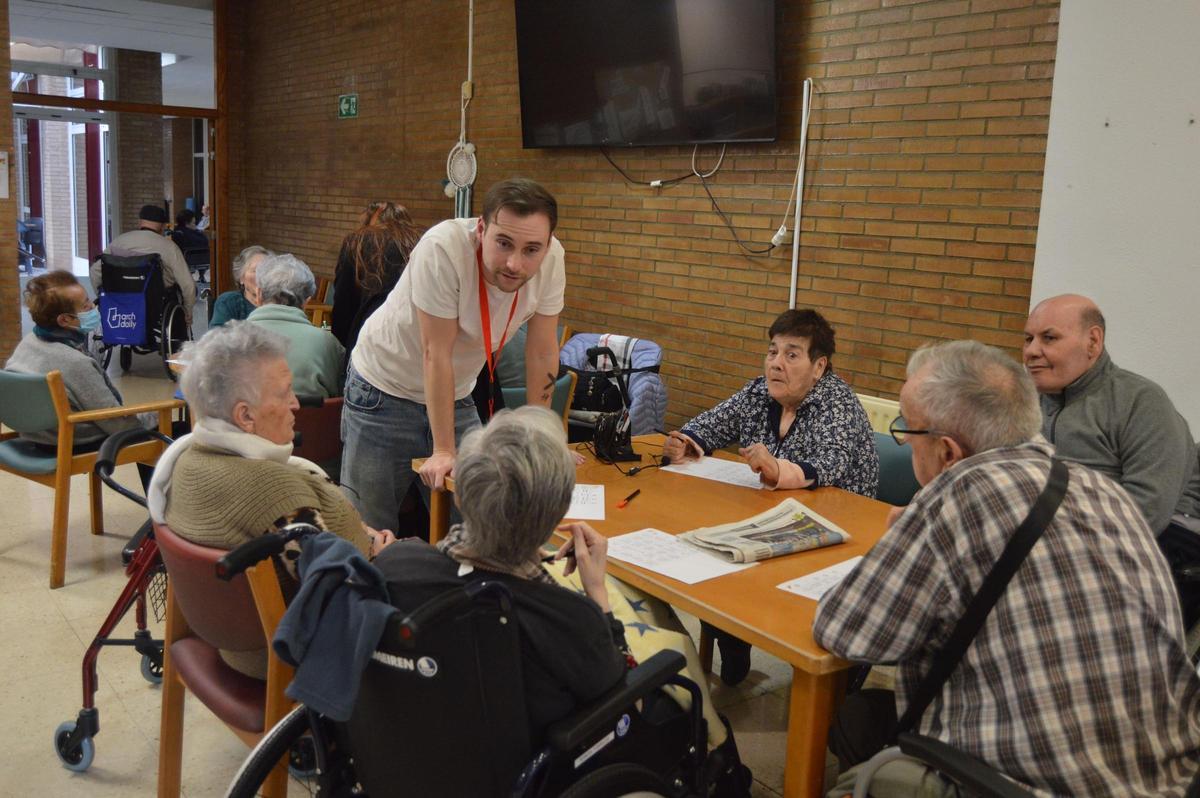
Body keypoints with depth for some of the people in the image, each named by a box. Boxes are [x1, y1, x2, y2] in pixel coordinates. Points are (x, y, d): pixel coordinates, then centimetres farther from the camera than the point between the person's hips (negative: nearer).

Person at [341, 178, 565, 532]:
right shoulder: (443, 248, -32)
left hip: (457, 393, 4)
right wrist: (443, 450, -24)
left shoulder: (551, 259, -18)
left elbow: (542, 352, -9)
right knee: (371, 526, 0)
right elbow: (436, 354, -28)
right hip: (384, 389, -4)